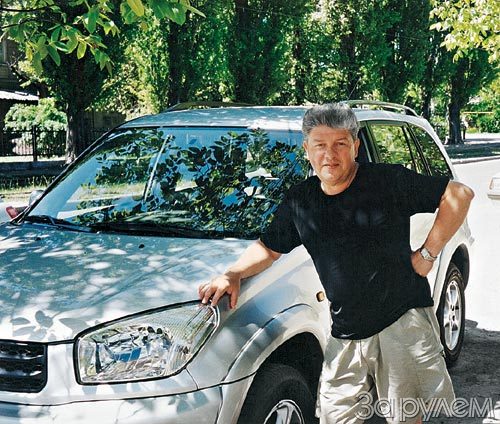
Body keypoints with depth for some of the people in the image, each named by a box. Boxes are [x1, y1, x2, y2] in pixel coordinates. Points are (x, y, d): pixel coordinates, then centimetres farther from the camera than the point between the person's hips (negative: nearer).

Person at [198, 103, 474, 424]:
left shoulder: (388, 181, -6)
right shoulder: (299, 201, 7)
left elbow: (460, 194, -5)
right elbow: (269, 249, 18)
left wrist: (428, 253, -8)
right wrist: (232, 275, 0)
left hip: (404, 319, -3)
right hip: (345, 334, 4)